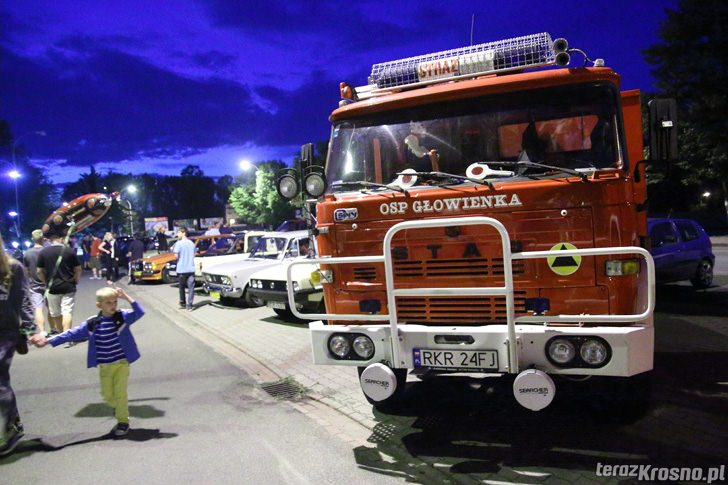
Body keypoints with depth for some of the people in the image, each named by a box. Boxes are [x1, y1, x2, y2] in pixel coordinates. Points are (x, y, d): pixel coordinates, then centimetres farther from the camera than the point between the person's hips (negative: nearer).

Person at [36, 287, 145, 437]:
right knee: (107, 394, 9)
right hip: (104, 366, 3)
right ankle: (119, 407, 40)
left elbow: (140, 312, -22)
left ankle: (123, 421, 14)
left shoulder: (123, 317, -9)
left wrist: (127, 297, -27)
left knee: (121, 392, -2)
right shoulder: (91, 324, -3)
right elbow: (73, 334, 2)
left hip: (122, 363, -3)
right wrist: (49, 341, 1)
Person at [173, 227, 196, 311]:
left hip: (181, 269, -3)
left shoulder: (179, 243, -8)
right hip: (191, 269, 3)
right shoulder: (192, 243, 9)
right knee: (191, 288, 0)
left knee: (182, 287, 15)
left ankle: (182, 303, 25)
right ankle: (189, 306, -6)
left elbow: (176, 256, -11)